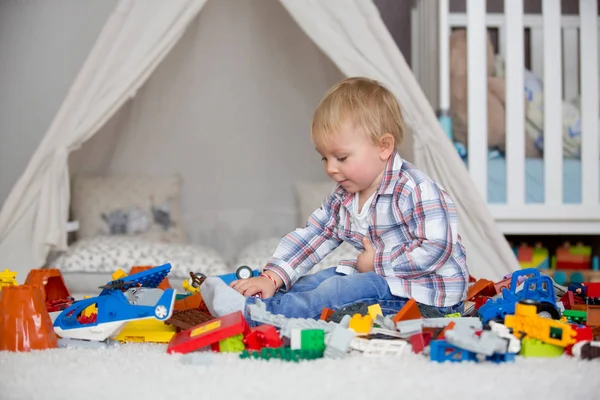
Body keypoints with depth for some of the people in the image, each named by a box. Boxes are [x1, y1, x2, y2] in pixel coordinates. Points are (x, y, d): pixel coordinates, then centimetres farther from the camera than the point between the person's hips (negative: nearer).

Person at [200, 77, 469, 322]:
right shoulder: (343, 196, 7)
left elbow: (436, 249, -26)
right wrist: (271, 277, -9)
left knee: (342, 289, -25)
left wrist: (379, 262, -18)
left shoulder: (415, 190, -19)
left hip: (427, 292, -9)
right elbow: (310, 237, 4)